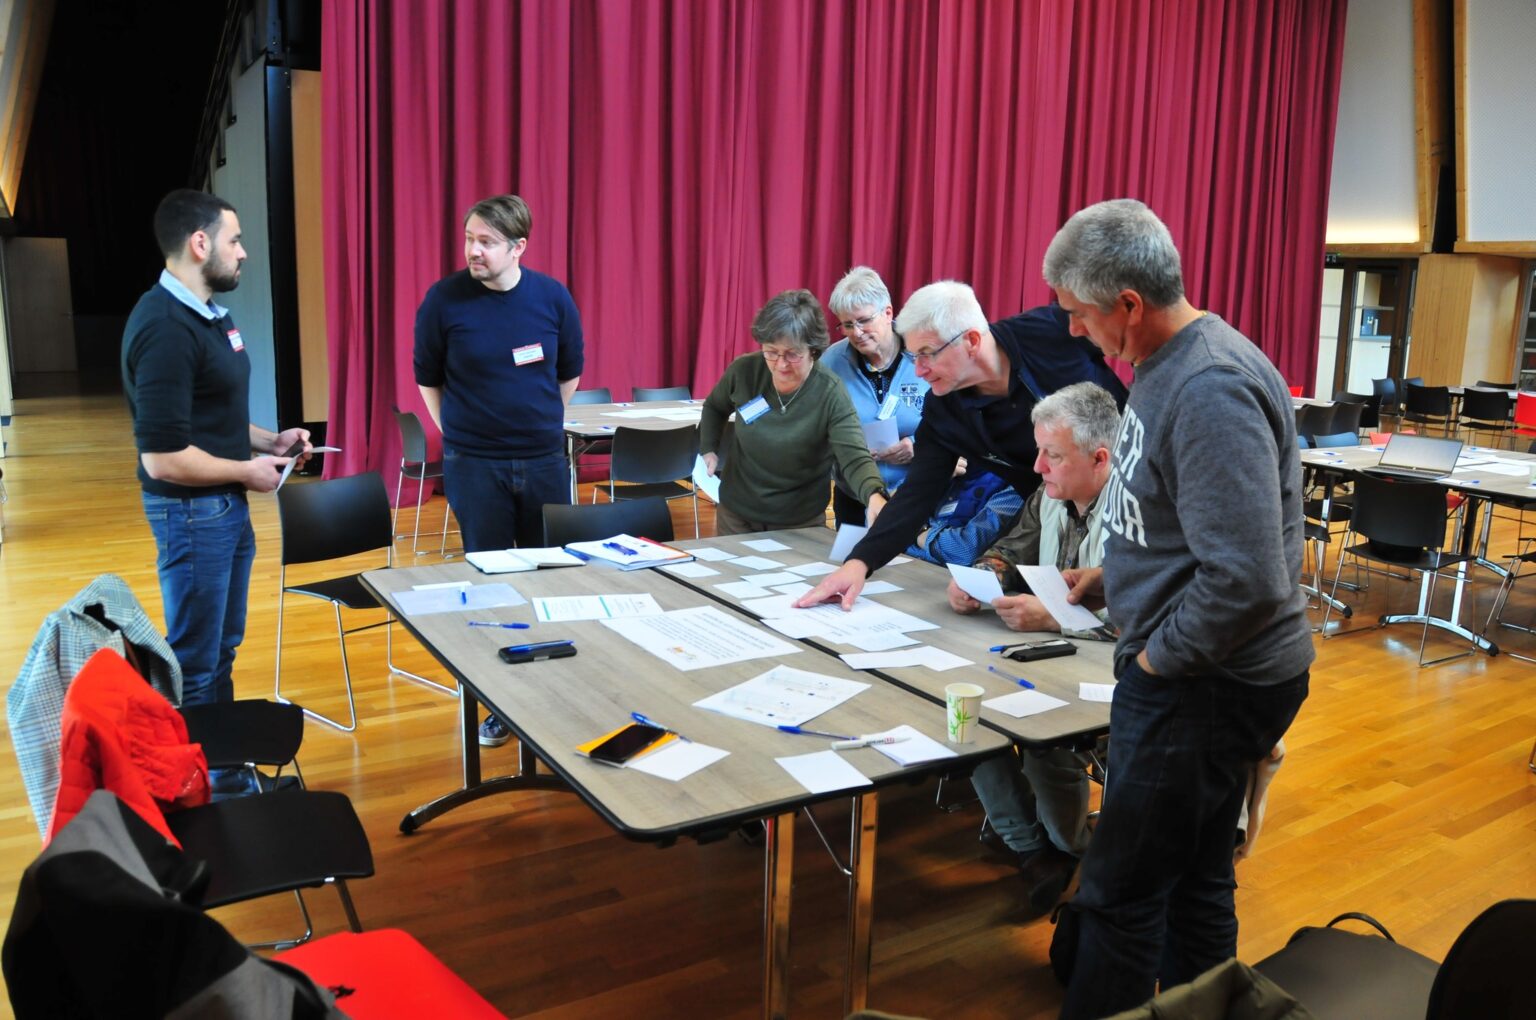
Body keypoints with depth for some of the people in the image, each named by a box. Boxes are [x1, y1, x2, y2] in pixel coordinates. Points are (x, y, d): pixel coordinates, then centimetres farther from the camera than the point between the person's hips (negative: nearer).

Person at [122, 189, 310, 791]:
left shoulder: (207, 314, 8)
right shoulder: (165, 328, -22)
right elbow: (163, 458, -26)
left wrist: (268, 441, 6)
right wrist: (248, 471, -14)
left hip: (228, 508, 10)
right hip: (192, 514, -10)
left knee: (222, 652, 20)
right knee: (195, 664, 4)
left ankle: (225, 775, 34)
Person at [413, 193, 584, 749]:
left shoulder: (553, 297, -3)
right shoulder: (444, 299, -7)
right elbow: (428, 379, 5)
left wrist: (540, 424, 12)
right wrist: (459, 432, 6)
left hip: (544, 459, 2)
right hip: (473, 465, -2)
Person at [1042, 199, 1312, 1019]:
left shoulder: (1210, 391, -24)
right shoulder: (1167, 365, 7)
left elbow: (1246, 581, -29)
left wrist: (1155, 658, -16)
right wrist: (1110, 576, 10)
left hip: (1206, 685, -10)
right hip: (1192, 676, 10)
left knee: (1120, 893, 2)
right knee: (1194, 878, 21)